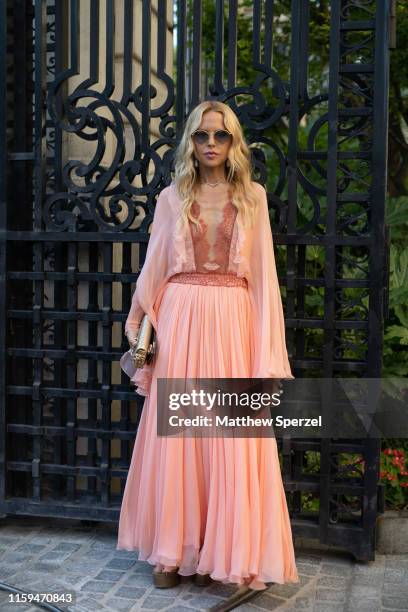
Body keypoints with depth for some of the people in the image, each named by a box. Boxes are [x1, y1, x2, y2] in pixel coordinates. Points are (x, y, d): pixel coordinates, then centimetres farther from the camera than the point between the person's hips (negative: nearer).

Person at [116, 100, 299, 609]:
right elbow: (153, 269, 10)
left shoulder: (253, 196, 8)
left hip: (232, 322, 0)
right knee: (175, 434, 3)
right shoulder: (172, 198, 9)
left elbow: (262, 272, 4)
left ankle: (221, 552, 14)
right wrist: (141, 328, 5)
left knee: (232, 439, 0)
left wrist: (268, 350, -2)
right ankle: (173, 548, 17)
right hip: (180, 320, 1)